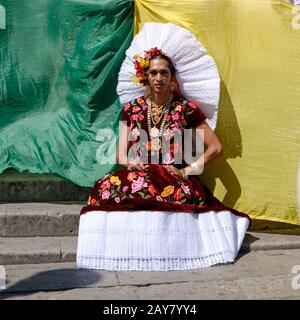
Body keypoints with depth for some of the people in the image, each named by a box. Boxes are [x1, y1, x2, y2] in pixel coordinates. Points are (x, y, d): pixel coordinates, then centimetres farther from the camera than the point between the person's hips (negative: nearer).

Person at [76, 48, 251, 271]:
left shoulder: (186, 109, 7)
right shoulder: (131, 110, 15)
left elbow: (216, 148, 5)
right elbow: (121, 154, 12)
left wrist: (187, 170, -5)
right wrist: (129, 163, -12)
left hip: (174, 179, -2)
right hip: (138, 175, 3)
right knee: (107, 186, -32)